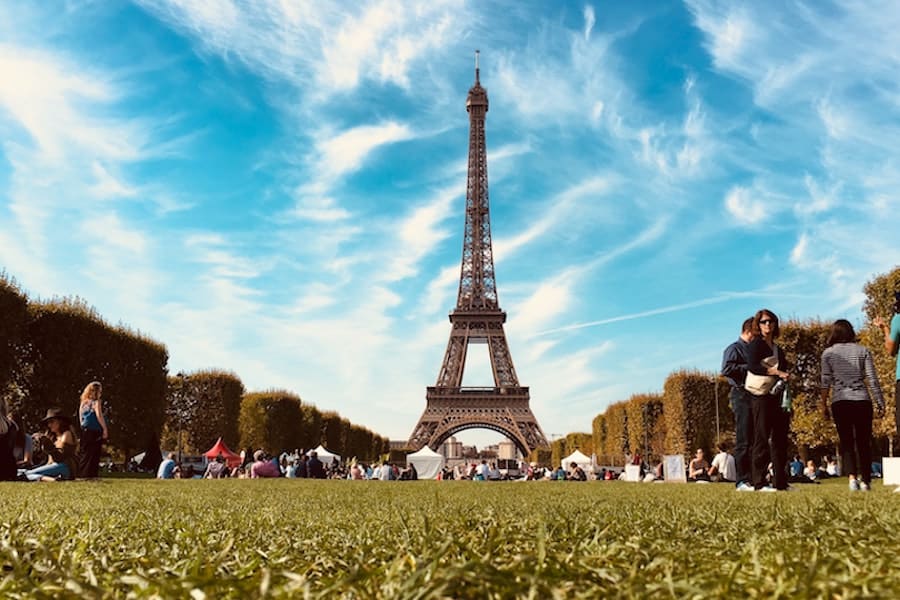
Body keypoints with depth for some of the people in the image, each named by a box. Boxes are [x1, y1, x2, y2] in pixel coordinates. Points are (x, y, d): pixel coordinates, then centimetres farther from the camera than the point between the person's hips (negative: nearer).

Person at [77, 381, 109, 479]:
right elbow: (99, 416, -17)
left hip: (84, 431, 7)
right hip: (95, 431, -7)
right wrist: (105, 429, -15)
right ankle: (91, 474, -6)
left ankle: (82, 473, 11)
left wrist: (83, 429, 20)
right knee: (93, 454, -4)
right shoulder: (96, 402, -7)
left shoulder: (83, 403, 13)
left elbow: (81, 418, 16)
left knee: (84, 454, 11)